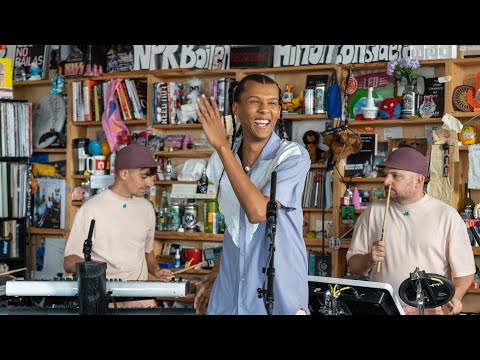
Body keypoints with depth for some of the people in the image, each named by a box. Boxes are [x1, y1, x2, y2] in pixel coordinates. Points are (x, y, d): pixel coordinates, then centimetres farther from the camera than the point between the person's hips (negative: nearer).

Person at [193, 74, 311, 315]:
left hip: (278, 295, -4)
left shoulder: (294, 156, -13)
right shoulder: (223, 158, 3)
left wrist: (222, 146, -23)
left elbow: (258, 211, -26)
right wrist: (215, 273, 13)